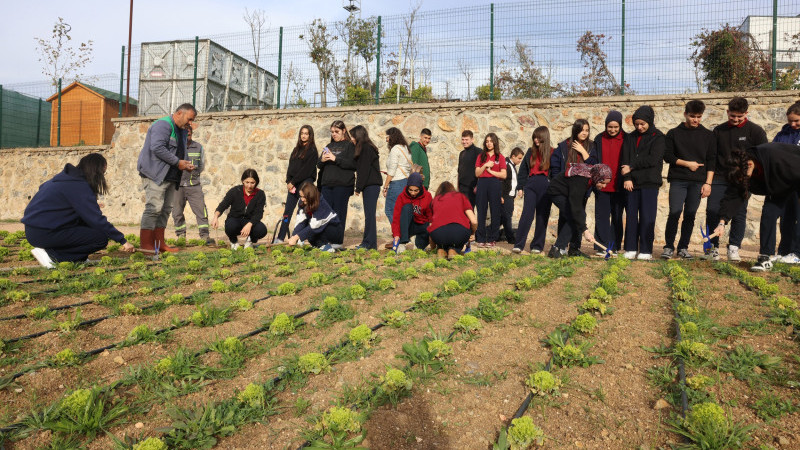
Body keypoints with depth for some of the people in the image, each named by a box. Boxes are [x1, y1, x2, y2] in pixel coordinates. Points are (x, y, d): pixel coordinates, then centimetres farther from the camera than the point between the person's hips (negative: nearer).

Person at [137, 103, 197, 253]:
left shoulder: (181, 131, 21)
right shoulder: (163, 125, -10)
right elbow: (157, 148, -22)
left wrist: (186, 163, 5)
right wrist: (177, 162, -18)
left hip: (170, 177, 10)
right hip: (155, 174, -10)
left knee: (166, 209, 8)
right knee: (154, 207, -12)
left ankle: (159, 243, 13)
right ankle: (145, 244, -9)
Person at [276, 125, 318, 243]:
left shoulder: (312, 150, -2)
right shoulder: (296, 149, 19)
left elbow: (307, 170, -10)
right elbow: (290, 166, 13)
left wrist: (293, 182, -11)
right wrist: (289, 182, -1)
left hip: (305, 183, -6)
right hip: (293, 185, 6)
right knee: (287, 211, 3)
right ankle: (280, 238, 5)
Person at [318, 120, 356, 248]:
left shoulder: (350, 145, 2)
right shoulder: (329, 146, 20)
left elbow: (353, 164, -11)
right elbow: (319, 165, 20)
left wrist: (336, 159, -15)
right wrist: (322, 160, -3)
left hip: (342, 185, -6)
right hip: (327, 184, 6)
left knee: (339, 212, -3)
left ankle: (338, 241, 3)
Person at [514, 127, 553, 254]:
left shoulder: (552, 153, 5)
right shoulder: (531, 151, 13)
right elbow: (523, 169, 14)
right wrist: (520, 187, 7)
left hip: (546, 186, -1)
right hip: (530, 185, 1)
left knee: (542, 216, 3)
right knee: (527, 214, -8)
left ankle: (537, 245, 11)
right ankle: (519, 245, -9)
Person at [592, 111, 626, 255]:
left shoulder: (626, 139, 2)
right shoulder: (599, 139, 5)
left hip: (619, 186, 0)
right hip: (602, 186, 0)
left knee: (617, 217, 7)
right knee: (602, 216, 1)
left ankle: (614, 247, 15)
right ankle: (601, 247, 5)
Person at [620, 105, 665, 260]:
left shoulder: (658, 137, 3)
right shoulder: (630, 138, 14)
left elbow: (653, 159, -9)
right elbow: (624, 159, 5)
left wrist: (631, 167, -8)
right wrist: (626, 178, -8)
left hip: (649, 183, -3)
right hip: (631, 183, 4)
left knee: (647, 217, -3)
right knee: (631, 216, 4)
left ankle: (646, 251, 3)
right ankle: (631, 249, 10)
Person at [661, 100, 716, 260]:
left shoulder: (708, 135, 11)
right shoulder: (674, 133, 7)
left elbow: (711, 161, 7)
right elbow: (667, 156, 2)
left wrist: (708, 183, 0)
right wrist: (687, 163, -7)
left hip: (698, 182, 2)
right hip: (678, 180, -2)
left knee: (690, 215, 3)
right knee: (675, 212, -11)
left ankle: (683, 247, 13)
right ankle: (669, 246, -2)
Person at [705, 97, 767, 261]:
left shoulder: (755, 131, 2)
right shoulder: (718, 130, 9)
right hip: (719, 179, 2)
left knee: (739, 214, 1)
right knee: (712, 212, -5)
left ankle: (733, 248, 11)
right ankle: (713, 247, 5)